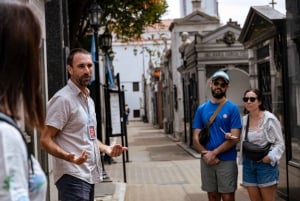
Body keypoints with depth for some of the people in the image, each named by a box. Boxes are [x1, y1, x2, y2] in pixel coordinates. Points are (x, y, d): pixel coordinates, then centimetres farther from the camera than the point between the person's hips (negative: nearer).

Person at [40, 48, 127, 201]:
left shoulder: (89, 100, 17)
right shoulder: (63, 99, -13)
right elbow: (45, 140, -15)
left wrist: (106, 148, 9)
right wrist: (69, 157, -31)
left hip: (89, 175, 9)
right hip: (72, 177, -9)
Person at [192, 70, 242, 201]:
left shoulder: (232, 108, -3)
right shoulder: (201, 109, 7)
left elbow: (234, 138, -10)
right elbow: (196, 138, 4)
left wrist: (214, 153, -15)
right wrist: (207, 154, -11)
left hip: (227, 161, -3)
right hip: (207, 161, 3)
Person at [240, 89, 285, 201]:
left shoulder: (269, 119, -8)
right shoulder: (244, 120, 6)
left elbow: (280, 143, -6)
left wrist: (270, 157, -21)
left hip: (266, 164, -5)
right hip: (248, 164, 5)